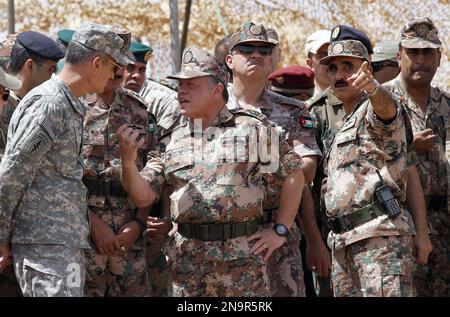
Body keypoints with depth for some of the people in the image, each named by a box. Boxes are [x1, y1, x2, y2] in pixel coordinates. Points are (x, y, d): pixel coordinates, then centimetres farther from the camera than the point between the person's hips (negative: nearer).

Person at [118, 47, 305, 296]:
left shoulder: (251, 129, 2)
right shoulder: (172, 140, 10)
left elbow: (294, 174, 6)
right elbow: (143, 196, 6)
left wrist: (280, 230, 1)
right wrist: (128, 161, -13)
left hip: (243, 258, -3)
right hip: (187, 259, 3)